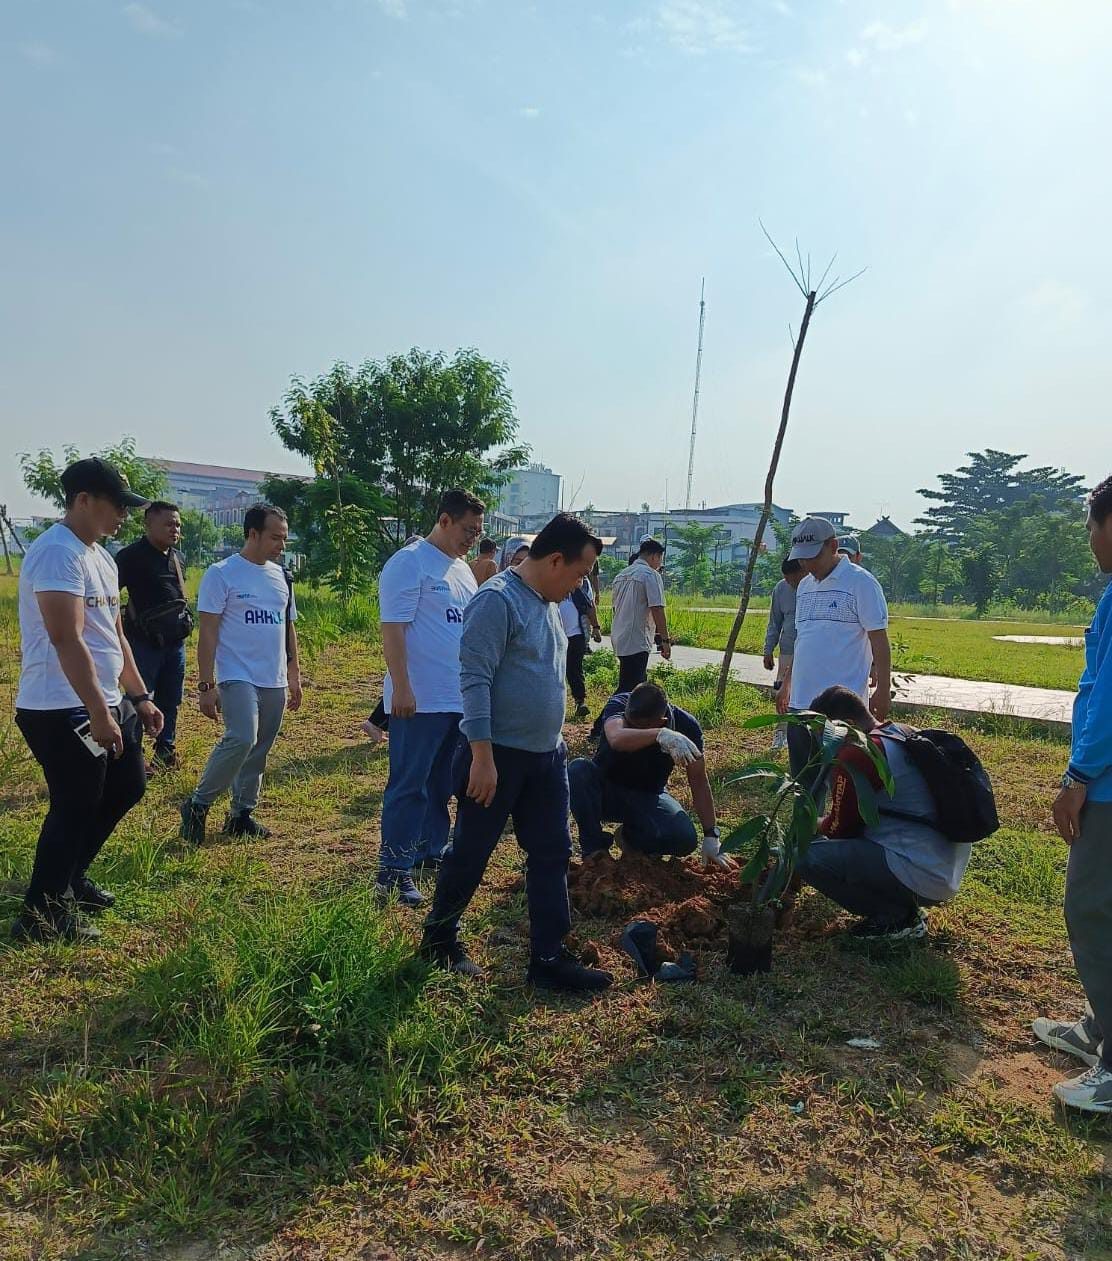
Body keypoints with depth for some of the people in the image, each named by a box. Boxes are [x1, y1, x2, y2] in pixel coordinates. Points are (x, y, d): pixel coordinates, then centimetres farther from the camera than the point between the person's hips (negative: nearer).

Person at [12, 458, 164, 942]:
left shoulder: (100, 557, 14)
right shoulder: (58, 552, -18)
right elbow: (66, 639, -25)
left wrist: (139, 697, 19)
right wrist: (98, 713, -26)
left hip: (107, 703, 10)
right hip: (63, 711, -10)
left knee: (127, 786, 19)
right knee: (76, 808, 0)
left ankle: (70, 877, 36)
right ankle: (41, 916, 18)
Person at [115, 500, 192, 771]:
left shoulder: (176, 556, 11)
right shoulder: (131, 556, -11)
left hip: (175, 642, 7)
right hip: (145, 643, -7)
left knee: (170, 700, 15)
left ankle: (166, 750, 29)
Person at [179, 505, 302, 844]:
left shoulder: (281, 576, 12)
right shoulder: (221, 574, -7)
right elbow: (208, 632, -9)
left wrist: (294, 675, 16)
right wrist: (206, 685, -13)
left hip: (275, 682, 6)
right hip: (238, 677, -6)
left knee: (258, 752, 9)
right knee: (241, 741, -22)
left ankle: (242, 813, 23)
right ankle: (198, 804, -3)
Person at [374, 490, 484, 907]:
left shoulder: (462, 568, 16)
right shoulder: (408, 563, -11)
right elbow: (393, 629, -17)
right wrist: (401, 688, -22)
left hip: (460, 698, 9)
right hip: (420, 700, -8)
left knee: (442, 785, 17)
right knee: (409, 786, -3)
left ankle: (431, 851, 30)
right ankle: (393, 871, 4)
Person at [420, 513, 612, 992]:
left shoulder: (546, 603, 11)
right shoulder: (498, 600, -18)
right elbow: (474, 680, -22)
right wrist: (483, 757, -24)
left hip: (546, 756, 9)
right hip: (498, 756, -8)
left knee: (552, 856, 9)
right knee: (470, 855, 8)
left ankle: (549, 958, 18)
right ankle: (439, 939, 29)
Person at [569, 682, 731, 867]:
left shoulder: (686, 725, -19)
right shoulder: (618, 704, -23)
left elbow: (699, 781, -13)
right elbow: (616, 739, -47)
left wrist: (711, 837, -16)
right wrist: (661, 735, -62)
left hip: (649, 796, 1)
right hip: (606, 789, -1)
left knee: (685, 838, -27)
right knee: (578, 770, -34)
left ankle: (632, 836, 6)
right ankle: (595, 850, -13)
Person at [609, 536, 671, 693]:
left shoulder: (621, 575, 16)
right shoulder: (651, 575, -9)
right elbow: (657, 610, -16)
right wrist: (665, 640, -11)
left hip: (619, 639, 9)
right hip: (637, 642, -9)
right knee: (631, 688, -9)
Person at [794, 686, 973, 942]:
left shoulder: (856, 755, -17)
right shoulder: (905, 734, 11)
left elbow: (840, 828, -5)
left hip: (922, 879, -10)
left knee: (806, 855, -15)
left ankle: (897, 918, -2)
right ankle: (904, 906, 14)